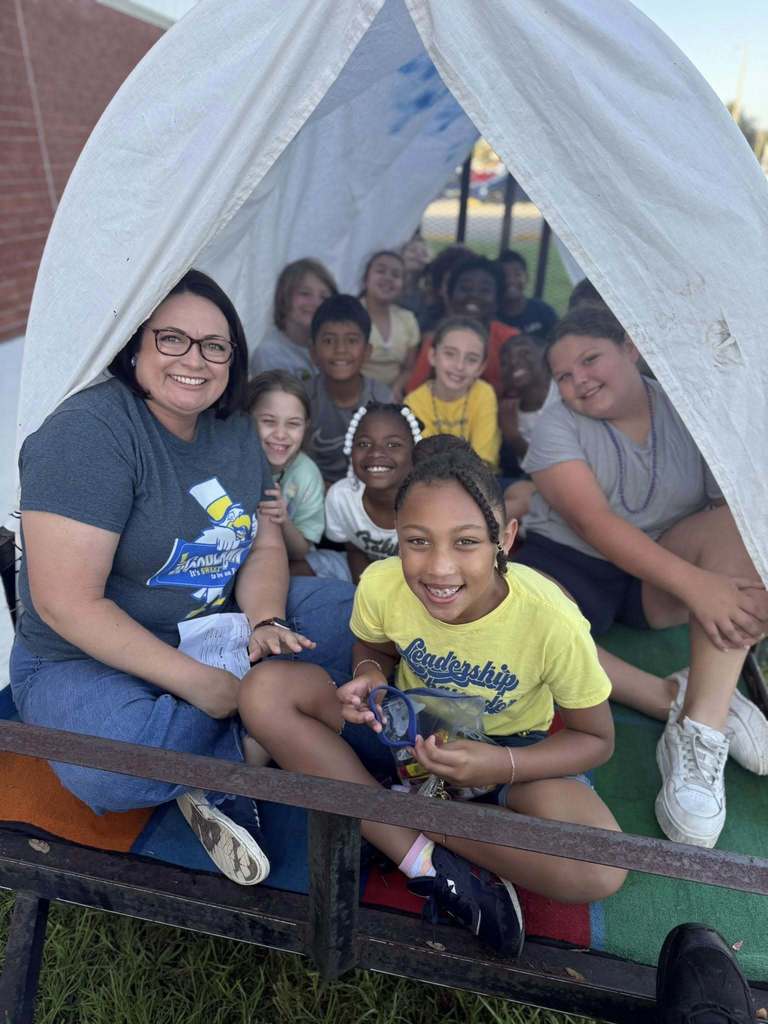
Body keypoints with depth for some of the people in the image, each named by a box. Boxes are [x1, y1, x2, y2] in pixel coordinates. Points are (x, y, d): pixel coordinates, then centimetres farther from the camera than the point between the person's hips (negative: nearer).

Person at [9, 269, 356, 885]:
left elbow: (265, 544, 5)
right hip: (91, 657, -6)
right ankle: (252, 743, -7)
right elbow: (65, 603, -24)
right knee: (112, 772, -37)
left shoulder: (234, 430, 2)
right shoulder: (89, 431, -21)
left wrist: (265, 624, -16)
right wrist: (197, 681, -24)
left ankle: (219, 769, -10)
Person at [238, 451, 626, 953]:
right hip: (405, 725, 2)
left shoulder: (552, 620, -30)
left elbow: (596, 739, -14)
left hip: (509, 752, -2)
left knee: (599, 871, -31)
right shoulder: (380, 585, -24)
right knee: (264, 689, -21)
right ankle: (424, 860, -19)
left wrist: (503, 767, -31)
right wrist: (371, 676, -24)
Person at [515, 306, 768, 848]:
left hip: (662, 576, 2)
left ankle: (699, 732, -32)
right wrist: (694, 583, -31)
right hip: (570, 564, -1)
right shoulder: (557, 425, -7)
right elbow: (591, 522, -21)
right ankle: (679, 699, -24)